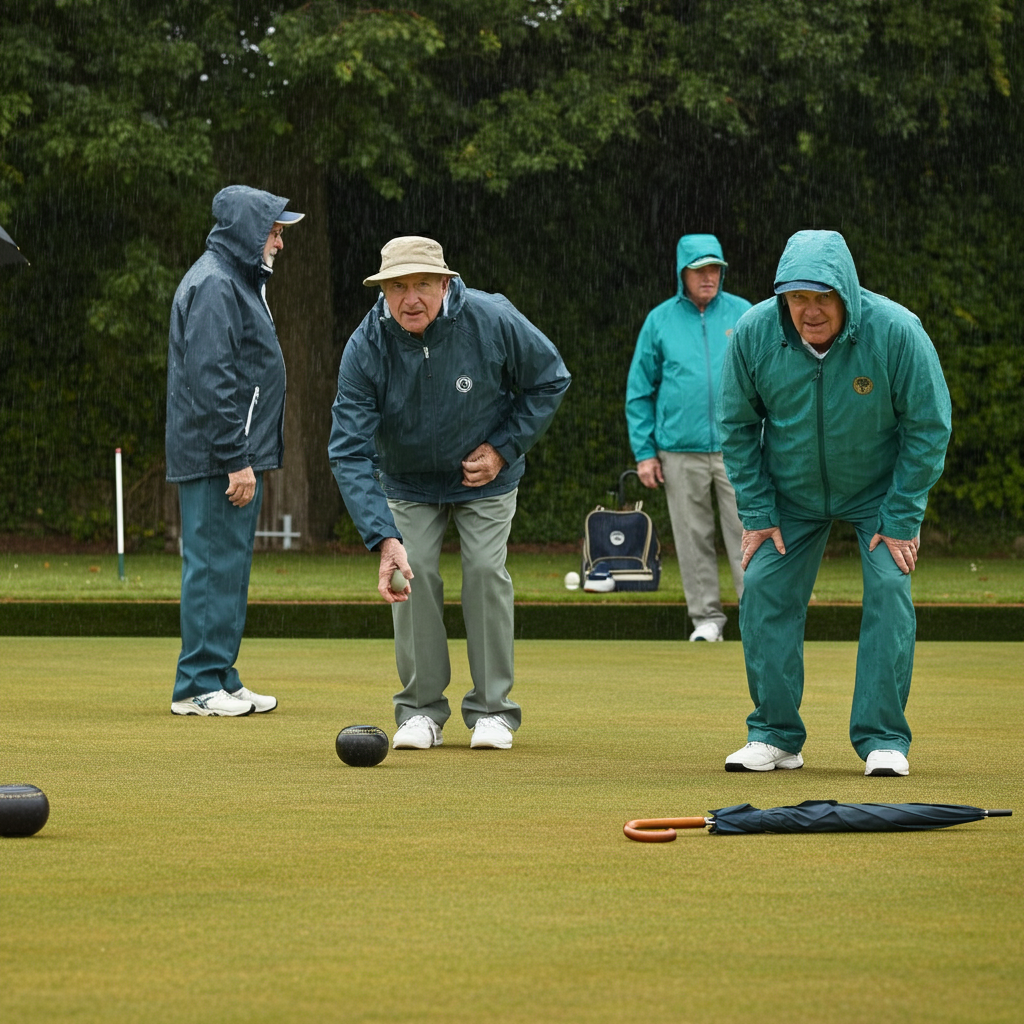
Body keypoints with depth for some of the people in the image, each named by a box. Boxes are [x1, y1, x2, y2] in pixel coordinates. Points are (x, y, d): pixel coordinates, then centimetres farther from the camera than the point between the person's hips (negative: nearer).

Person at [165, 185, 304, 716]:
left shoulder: (237, 281, 20)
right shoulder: (214, 285, -14)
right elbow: (211, 382, -21)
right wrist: (236, 461, -22)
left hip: (237, 456, 11)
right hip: (217, 458, -11)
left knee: (228, 567, 12)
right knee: (214, 564, -8)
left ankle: (221, 680, 16)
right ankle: (199, 686, -6)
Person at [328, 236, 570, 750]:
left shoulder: (494, 321, -28)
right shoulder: (365, 347, -28)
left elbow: (549, 380, -9)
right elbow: (350, 453, -31)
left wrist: (504, 448, -17)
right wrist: (384, 539, -42)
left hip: (486, 477, -1)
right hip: (409, 481, 1)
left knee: (485, 570, -12)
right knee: (413, 571, -12)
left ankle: (492, 708, -1)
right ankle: (422, 709, 1)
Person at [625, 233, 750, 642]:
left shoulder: (744, 315, 6)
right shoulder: (660, 321, 6)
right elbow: (639, 390, 9)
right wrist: (644, 451, 3)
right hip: (681, 451, 1)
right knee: (693, 536, 4)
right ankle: (706, 616, 12)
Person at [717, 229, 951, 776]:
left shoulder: (897, 332, -28)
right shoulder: (754, 332, -21)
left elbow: (929, 427, -17)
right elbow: (737, 425, -5)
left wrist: (900, 520, -17)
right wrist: (756, 514, -7)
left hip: (880, 488, -2)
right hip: (790, 492, 2)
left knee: (889, 586, -15)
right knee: (764, 587, -6)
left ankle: (883, 738, -6)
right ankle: (775, 736, 5)